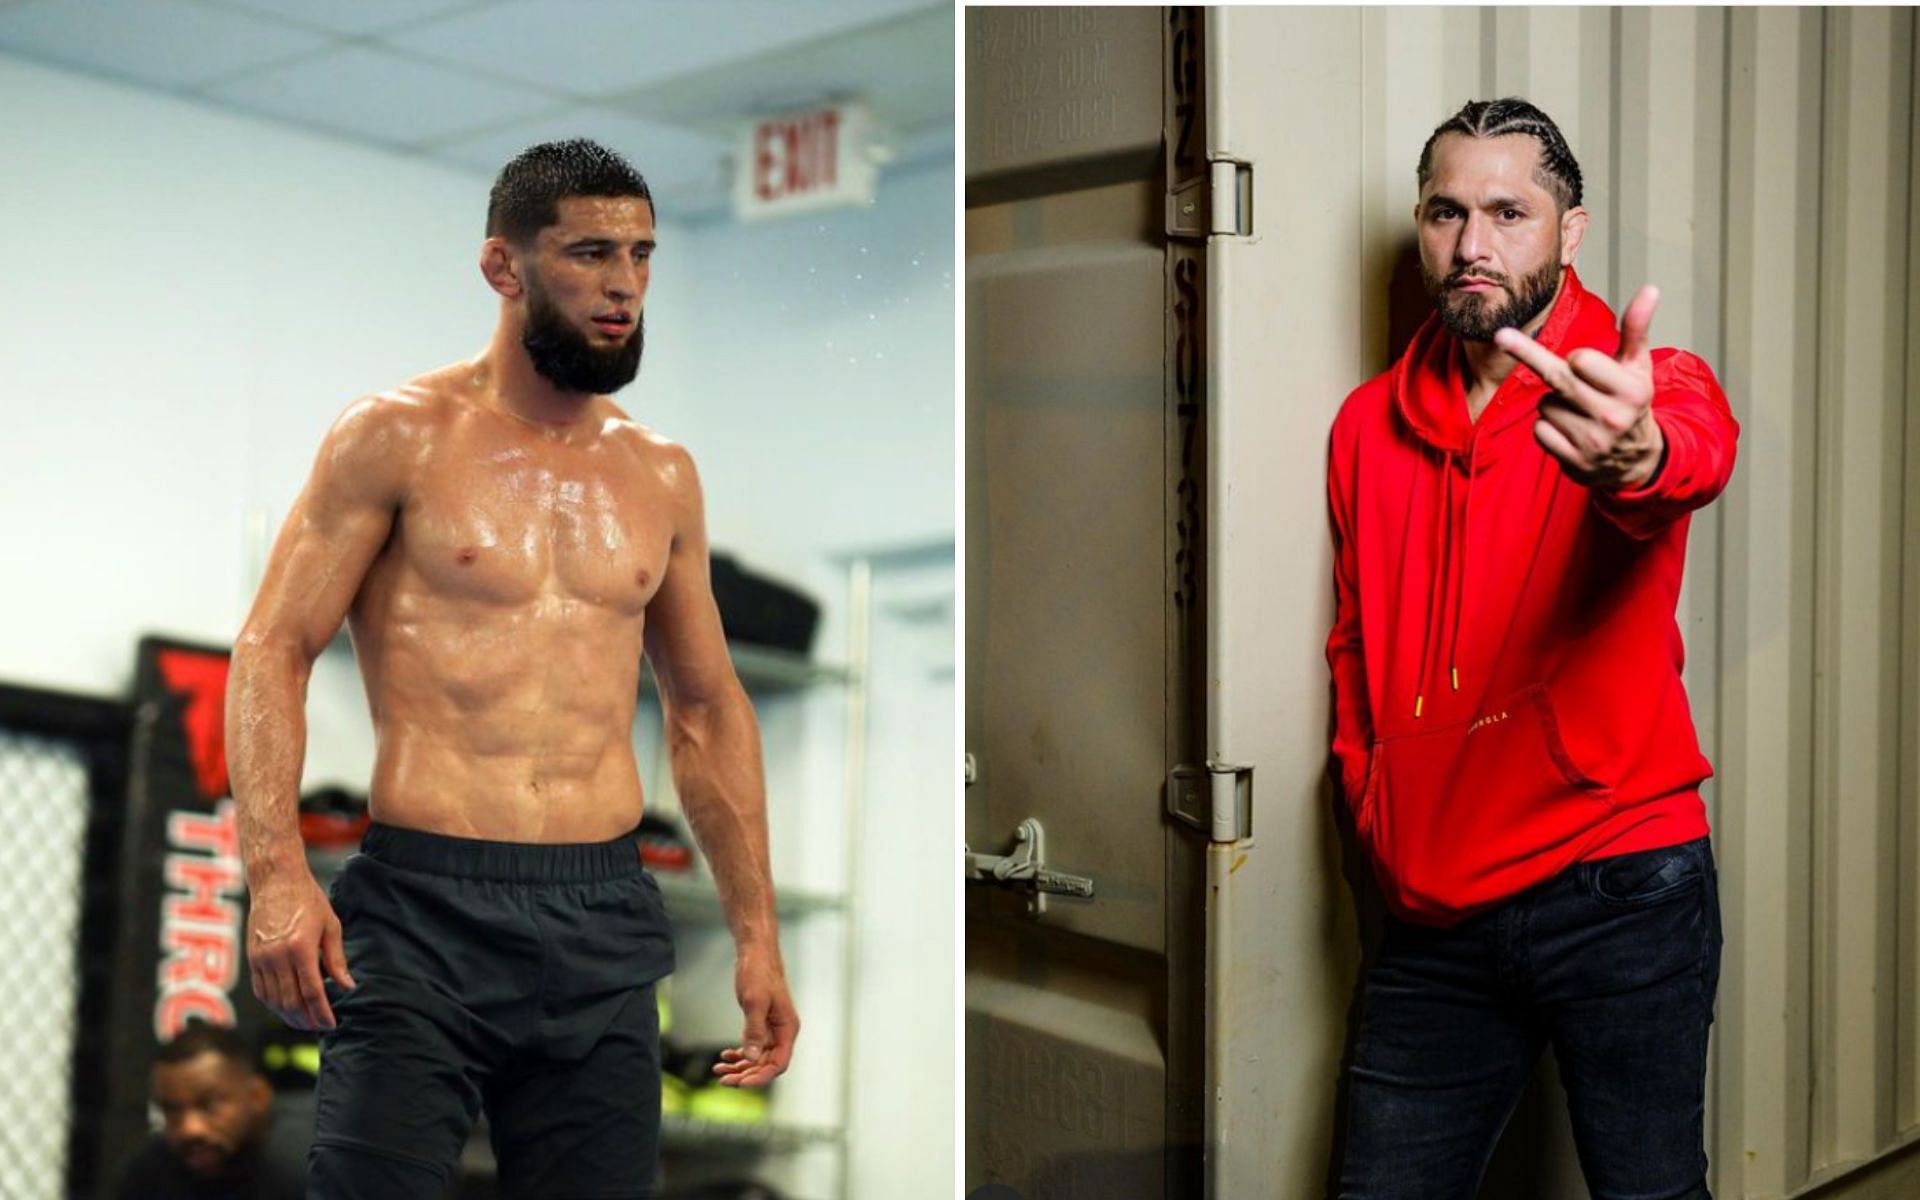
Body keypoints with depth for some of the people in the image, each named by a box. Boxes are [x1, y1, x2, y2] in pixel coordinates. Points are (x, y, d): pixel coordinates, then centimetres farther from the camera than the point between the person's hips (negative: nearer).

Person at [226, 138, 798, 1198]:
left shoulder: (662, 476, 14)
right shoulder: (398, 436, 1)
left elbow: (707, 709, 20)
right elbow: (271, 650, -4)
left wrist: (755, 931, 15)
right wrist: (276, 873, -18)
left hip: (604, 923, 4)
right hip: (425, 911, -4)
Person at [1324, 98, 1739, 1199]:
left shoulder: (1644, 388, -5)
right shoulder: (1368, 425, 8)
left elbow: (1700, 446, -31)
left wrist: (1638, 456, -55)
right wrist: (1373, 798, 6)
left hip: (1620, 891, -4)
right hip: (1432, 914, 4)